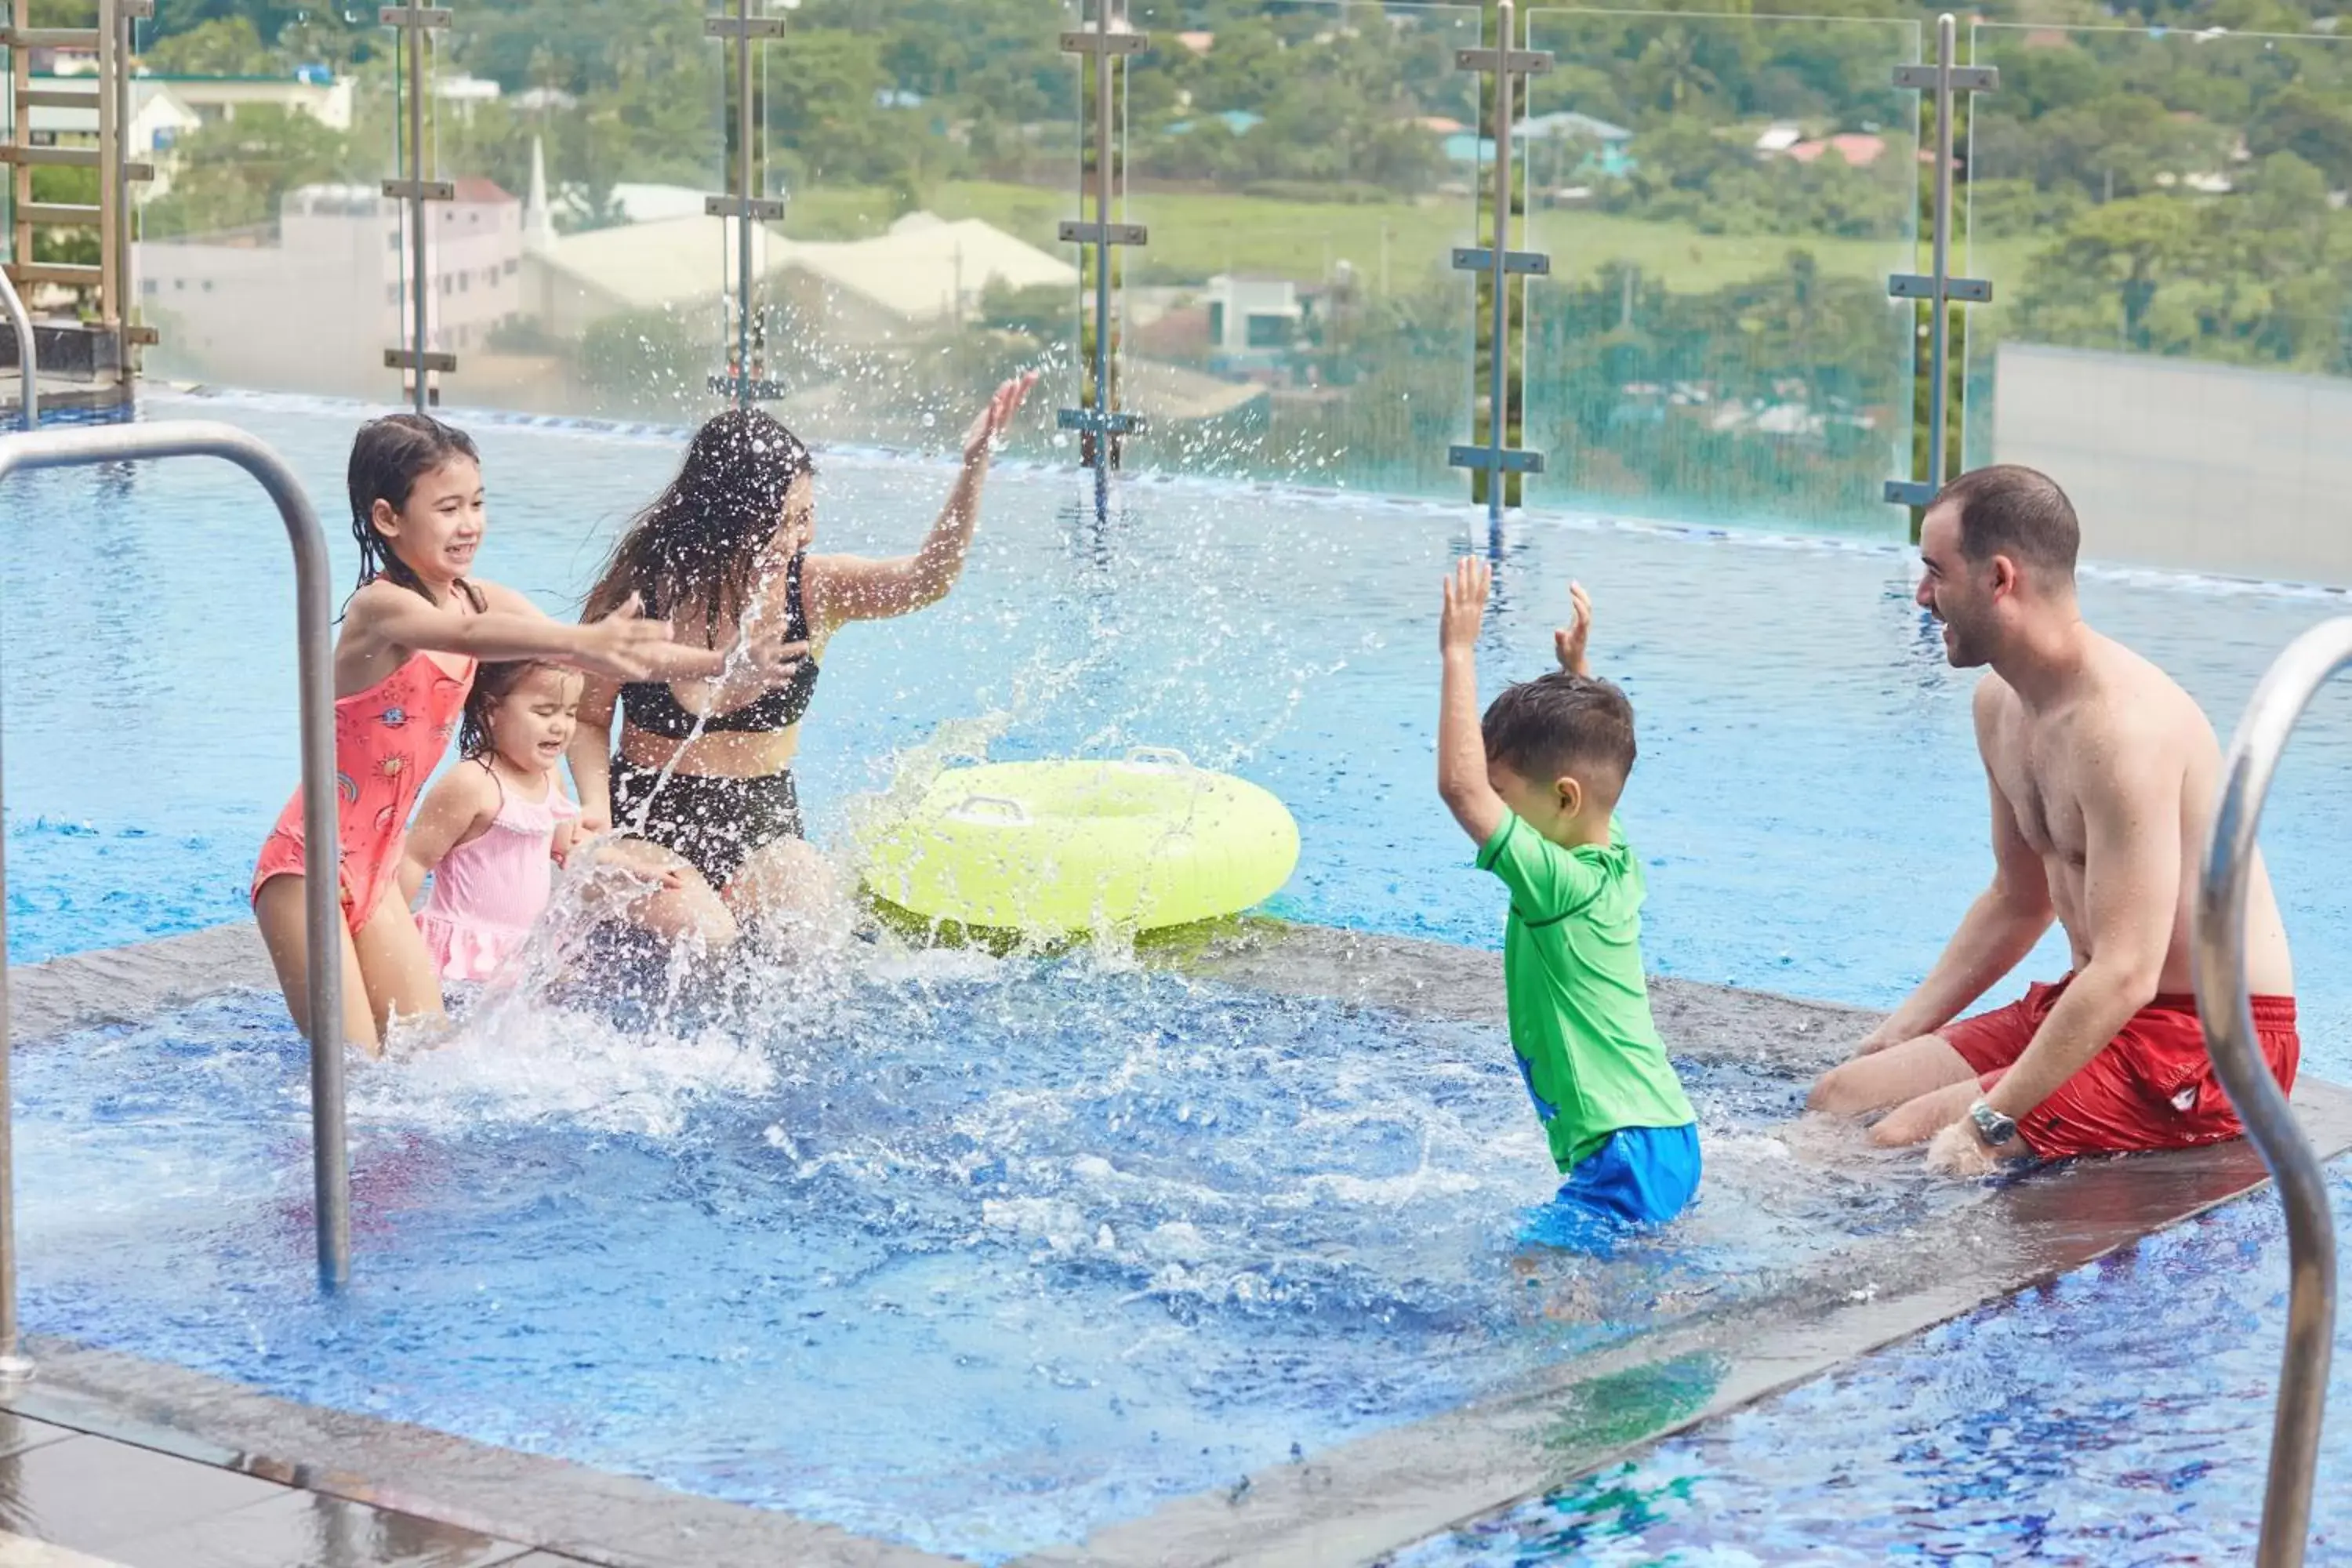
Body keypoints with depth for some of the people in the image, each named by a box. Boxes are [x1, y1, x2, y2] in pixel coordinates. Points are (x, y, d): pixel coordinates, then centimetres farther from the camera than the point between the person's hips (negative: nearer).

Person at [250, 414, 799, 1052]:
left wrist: (725, 663, -12)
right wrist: (582, 642, -59)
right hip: (311, 865, -8)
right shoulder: (381, 606, -21)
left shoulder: (479, 598, 2)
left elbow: (617, 652, 0)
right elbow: (471, 636, -43)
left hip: (376, 866, 8)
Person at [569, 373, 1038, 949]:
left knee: (815, 917, -26)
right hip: (650, 820, -3)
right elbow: (587, 718, 0)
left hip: (764, 824, 3)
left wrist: (974, 468, -39)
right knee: (701, 937, -29)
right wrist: (597, 807, -19)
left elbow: (926, 578, -25)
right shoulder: (639, 595, -13)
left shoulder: (812, 588, -8)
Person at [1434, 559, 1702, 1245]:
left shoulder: (1558, 882, -16)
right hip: (1672, 1143, 11)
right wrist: (1577, 668, 29)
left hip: (1625, 1162, -11)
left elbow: (1460, 784, -24)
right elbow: (1588, 754, 31)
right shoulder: (1619, 866, 9)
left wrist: (1460, 652, -19)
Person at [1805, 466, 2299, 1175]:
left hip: (2209, 1039, -10)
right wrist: (1895, 1037, 14)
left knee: (1904, 1143, -22)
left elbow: (2126, 976, -30)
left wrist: (1987, 1124, -29)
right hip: (2089, 1008, 10)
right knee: (1838, 1099, 3)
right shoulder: (2000, 704, 6)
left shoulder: (2122, 725, -25)